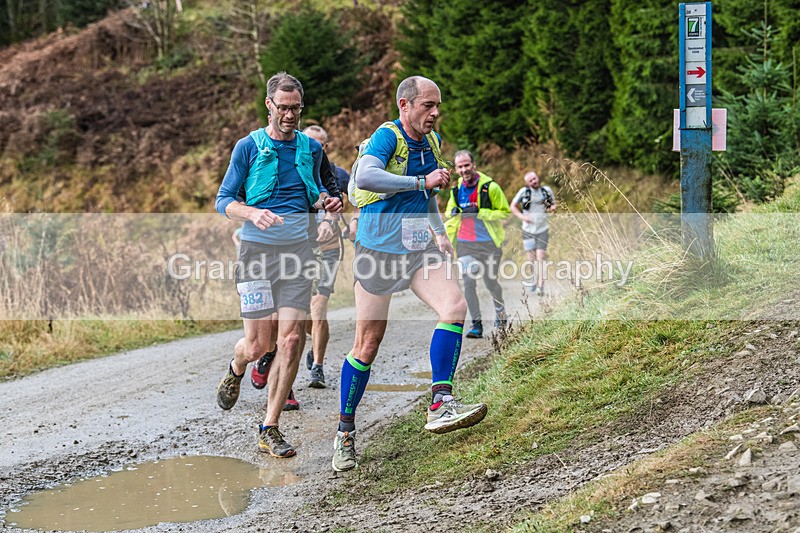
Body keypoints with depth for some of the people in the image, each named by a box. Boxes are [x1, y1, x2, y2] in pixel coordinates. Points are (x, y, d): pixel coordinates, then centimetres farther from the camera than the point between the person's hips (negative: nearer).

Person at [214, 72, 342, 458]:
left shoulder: (311, 148, 11)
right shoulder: (249, 146, 0)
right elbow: (223, 200, 1)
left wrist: (326, 201, 2)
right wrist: (253, 213, -20)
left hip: (298, 249, 3)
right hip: (258, 249, -3)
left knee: (291, 340, -6)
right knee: (258, 344, -4)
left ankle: (270, 429, 4)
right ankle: (236, 369, 35)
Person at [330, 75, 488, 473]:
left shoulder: (431, 140, 11)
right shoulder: (387, 136, -13)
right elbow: (366, 176, -35)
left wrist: (440, 231, 19)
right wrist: (422, 181, -33)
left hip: (419, 246, 6)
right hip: (378, 246, -6)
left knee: (455, 307, -19)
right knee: (368, 343, 0)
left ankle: (440, 405, -18)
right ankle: (345, 432, 15)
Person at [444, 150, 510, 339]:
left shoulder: (490, 187, -10)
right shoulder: (456, 190, 5)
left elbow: (505, 213, -7)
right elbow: (449, 215, 22)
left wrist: (479, 212, -18)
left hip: (489, 243, -3)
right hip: (465, 244, 3)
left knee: (490, 282, 8)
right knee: (468, 283, -8)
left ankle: (500, 314, 36)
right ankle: (476, 324, -1)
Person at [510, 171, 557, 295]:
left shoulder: (547, 190, 3)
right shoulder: (524, 191, -2)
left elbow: (554, 203, 17)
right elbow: (513, 206, 6)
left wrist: (553, 207, -7)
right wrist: (521, 216, -10)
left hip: (542, 229, 0)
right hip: (528, 230, 0)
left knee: (540, 257, -10)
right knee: (531, 258, 4)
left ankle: (540, 286, -15)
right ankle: (532, 282, 24)